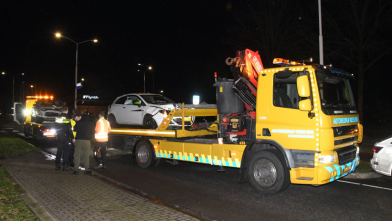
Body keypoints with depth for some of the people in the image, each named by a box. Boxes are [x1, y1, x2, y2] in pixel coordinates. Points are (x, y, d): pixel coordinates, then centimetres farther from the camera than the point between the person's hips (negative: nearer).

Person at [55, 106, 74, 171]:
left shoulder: (57, 118, 6)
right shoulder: (67, 118, -13)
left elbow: (56, 127, 13)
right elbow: (69, 129, -14)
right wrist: (72, 137, -10)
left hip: (59, 137, 6)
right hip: (66, 136, -6)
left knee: (59, 150, 13)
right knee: (66, 151, -1)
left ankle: (57, 165, 17)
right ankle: (65, 165, -2)